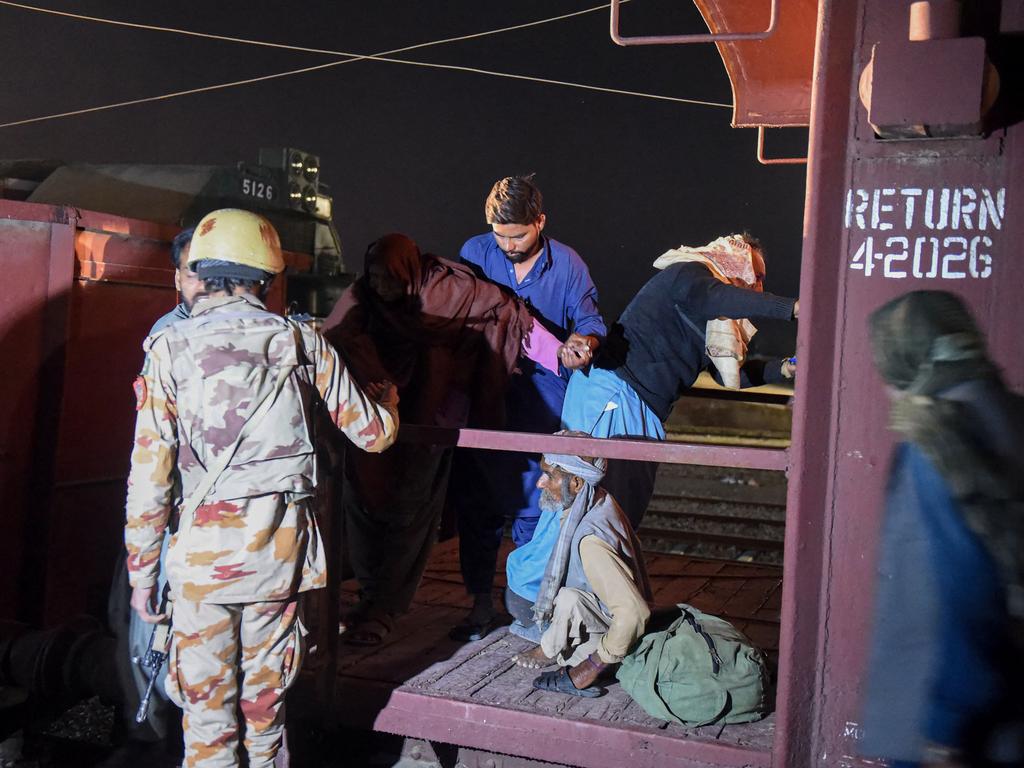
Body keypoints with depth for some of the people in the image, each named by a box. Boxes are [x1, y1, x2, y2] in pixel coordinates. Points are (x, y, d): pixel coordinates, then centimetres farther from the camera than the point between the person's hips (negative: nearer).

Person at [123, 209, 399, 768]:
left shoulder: (170, 350, -4)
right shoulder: (301, 343, 0)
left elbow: (149, 477, -6)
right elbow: (375, 432, 7)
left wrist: (141, 571, 4)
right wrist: (385, 395, 29)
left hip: (204, 549, -2)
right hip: (281, 550, 2)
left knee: (206, 704, 11)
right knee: (265, 694, 17)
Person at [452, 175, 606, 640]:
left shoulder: (567, 265, -1)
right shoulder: (475, 253, 2)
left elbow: (589, 321, 2)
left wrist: (581, 345, -21)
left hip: (540, 406, -1)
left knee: (531, 510, 1)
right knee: (476, 503, 5)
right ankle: (481, 604, 18)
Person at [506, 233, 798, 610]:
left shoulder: (702, 312, 26)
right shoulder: (689, 275, -4)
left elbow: (732, 372, 30)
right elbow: (719, 299, -28)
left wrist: (782, 368, 19)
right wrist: (792, 307, -32)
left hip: (640, 409, 11)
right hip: (612, 393, -11)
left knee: (626, 503, 6)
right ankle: (529, 587, -3)